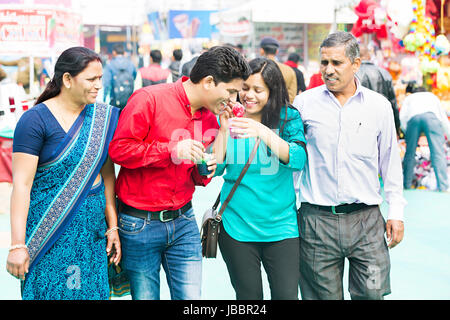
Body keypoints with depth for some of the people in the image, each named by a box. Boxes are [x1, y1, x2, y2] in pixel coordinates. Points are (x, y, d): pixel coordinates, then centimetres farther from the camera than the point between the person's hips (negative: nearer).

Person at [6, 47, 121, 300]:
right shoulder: (35, 120, -10)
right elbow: (21, 185, -13)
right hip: (48, 229, -5)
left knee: (92, 292, 8)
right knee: (50, 292, 2)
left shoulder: (102, 117, 5)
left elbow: (107, 174, 9)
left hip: (92, 229, 5)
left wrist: (112, 226, 6)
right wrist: (17, 245, -16)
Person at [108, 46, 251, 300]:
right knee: (145, 295, 5)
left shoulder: (209, 117, 8)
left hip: (183, 222, 5)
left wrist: (204, 172, -4)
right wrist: (172, 150, -21)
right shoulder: (150, 99, -12)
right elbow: (119, 149, -15)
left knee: (191, 295, 2)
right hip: (140, 225, -5)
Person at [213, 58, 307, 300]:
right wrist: (224, 129, -14)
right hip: (237, 226, 1)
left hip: (281, 226, 0)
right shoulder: (229, 118, 4)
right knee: (248, 296, 8)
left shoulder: (288, 117, 1)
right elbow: (213, 169, -2)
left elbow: (299, 159, -15)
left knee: (287, 295, -2)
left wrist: (262, 132, -26)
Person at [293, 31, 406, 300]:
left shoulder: (379, 106, 5)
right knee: (324, 295, 5)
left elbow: (390, 162, 12)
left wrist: (396, 212, 8)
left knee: (372, 292, -2)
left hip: (366, 220, 1)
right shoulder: (305, 102, 3)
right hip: (317, 220, 0)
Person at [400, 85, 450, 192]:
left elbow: (402, 117, 18)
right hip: (431, 116, 0)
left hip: (413, 118, 1)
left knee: (410, 153, 10)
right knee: (438, 152, -6)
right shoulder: (432, 96, 40)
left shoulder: (409, 98, 37)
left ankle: (406, 184, 13)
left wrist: (407, 133, 25)